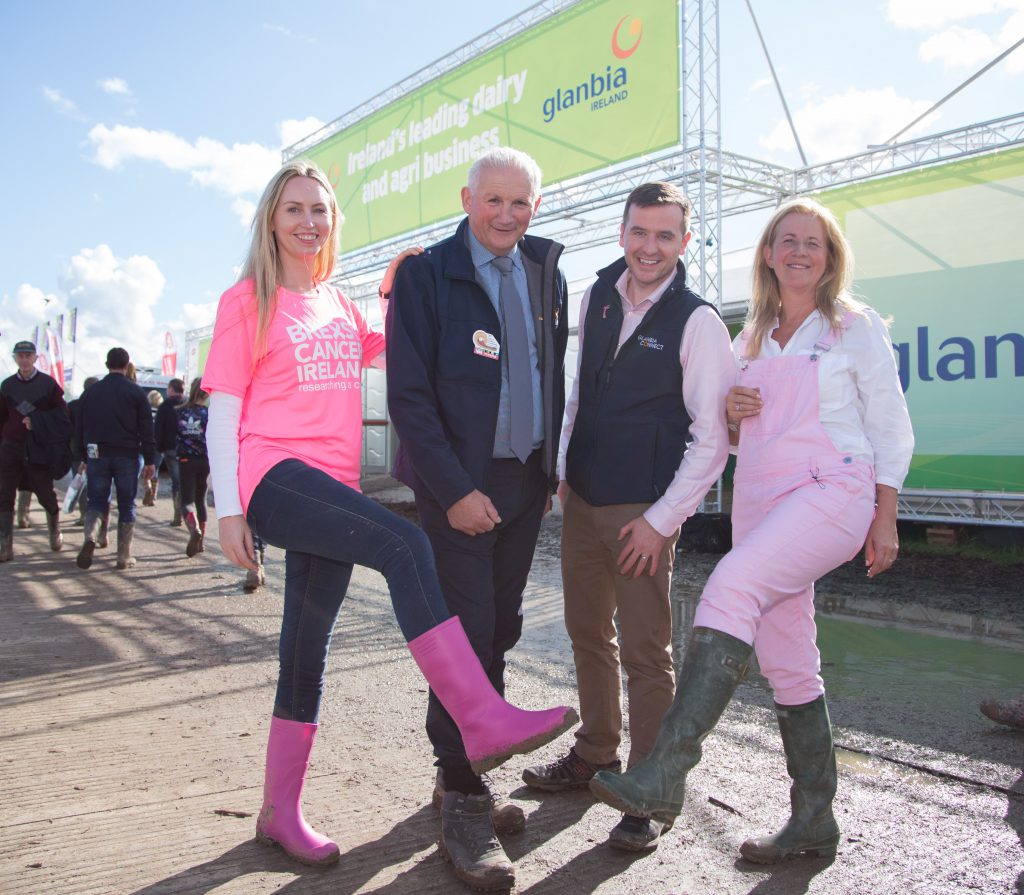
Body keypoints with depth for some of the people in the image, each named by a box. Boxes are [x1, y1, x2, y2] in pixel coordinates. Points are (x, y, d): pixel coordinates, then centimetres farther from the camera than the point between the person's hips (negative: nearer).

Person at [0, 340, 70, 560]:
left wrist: (37, 422, -14)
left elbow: (62, 416, -3)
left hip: (38, 449, -2)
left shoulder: (48, 383, 0)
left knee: (46, 494, 6)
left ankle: (55, 531, 34)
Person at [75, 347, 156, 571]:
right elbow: (146, 429, -4)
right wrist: (149, 460, 0)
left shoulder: (90, 392, 6)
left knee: (96, 500, 12)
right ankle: (124, 556, 5)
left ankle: (90, 536, -17)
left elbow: (79, 428, 10)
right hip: (127, 456, -2)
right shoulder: (136, 392, -2)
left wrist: (85, 457, 17)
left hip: (97, 454, 2)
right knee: (127, 506, 6)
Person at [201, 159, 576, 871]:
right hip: (273, 474, -6)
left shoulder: (338, 304, 18)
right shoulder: (247, 300, 2)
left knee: (308, 653, 8)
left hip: (333, 488, 6)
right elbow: (223, 411, -2)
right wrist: (228, 509, -10)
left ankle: (281, 813, 20)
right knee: (404, 545, -29)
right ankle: (482, 718, -31)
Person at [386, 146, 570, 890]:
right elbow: (409, 394, -11)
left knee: (500, 632, 11)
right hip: (458, 482, -5)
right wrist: (455, 490, -16)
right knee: (469, 634, -6)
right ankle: (461, 800, 7)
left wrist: (552, 466, 9)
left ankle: (467, 772, 27)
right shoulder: (425, 273, -7)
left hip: (525, 480, 6)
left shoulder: (546, 273, 10)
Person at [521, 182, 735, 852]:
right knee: (588, 632, 17)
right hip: (582, 497, 6)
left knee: (645, 652, -1)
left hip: (644, 512, -6)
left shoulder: (698, 323, -11)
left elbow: (712, 438, -12)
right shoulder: (597, 299, 7)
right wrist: (562, 469, 12)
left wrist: (661, 519, -14)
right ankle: (595, 753, 36)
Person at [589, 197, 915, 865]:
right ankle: (813, 822, 20)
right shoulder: (751, 339, 18)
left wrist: (885, 520, -5)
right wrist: (730, 412, 0)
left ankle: (664, 775, -33)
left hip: (832, 490, -6)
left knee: (731, 588, -31)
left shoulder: (856, 326, 3)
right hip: (761, 501, 6)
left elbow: (890, 426, 2)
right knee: (787, 667, 7)